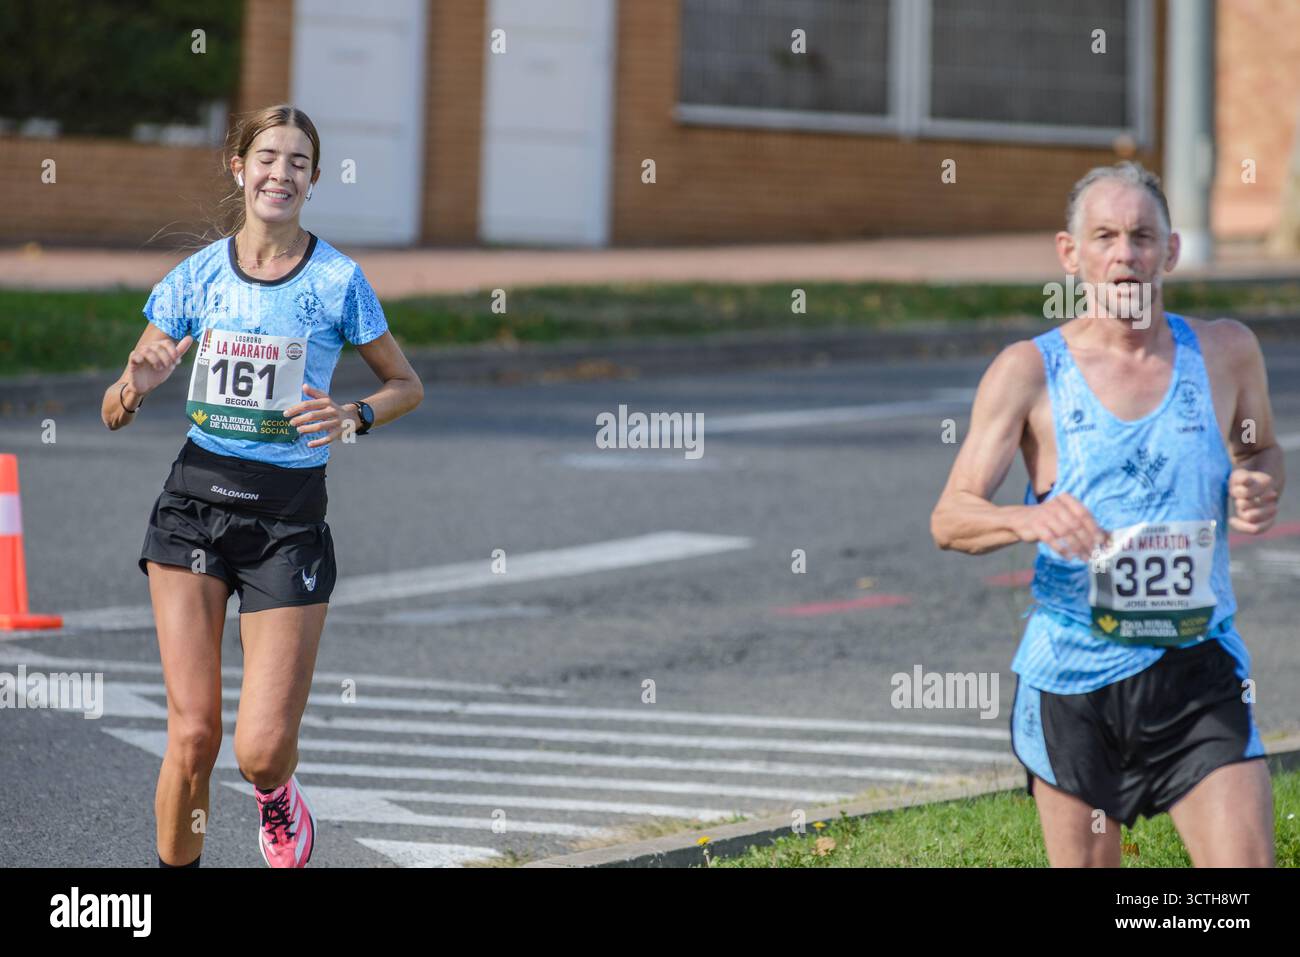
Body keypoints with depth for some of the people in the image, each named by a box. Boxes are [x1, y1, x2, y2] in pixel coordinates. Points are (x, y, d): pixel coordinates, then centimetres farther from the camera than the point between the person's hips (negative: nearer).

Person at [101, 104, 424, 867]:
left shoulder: (338, 280, -3)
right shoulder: (196, 276, 2)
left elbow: (407, 385, 10)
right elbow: (113, 413, 7)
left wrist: (354, 417, -11)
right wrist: (135, 385, -17)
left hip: (290, 517, -1)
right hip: (197, 500, 1)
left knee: (262, 748, -7)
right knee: (193, 737, -7)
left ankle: (276, 794, 30)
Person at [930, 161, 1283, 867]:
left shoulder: (1226, 352, 3)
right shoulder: (1028, 372, -3)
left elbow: (1261, 450, 22)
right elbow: (949, 518, -7)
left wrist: (1262, 487, -4)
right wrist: (1027, 519, -30)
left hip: (1200, 674, 1)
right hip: (1072, 677, -1)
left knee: (1245, 867, -11)